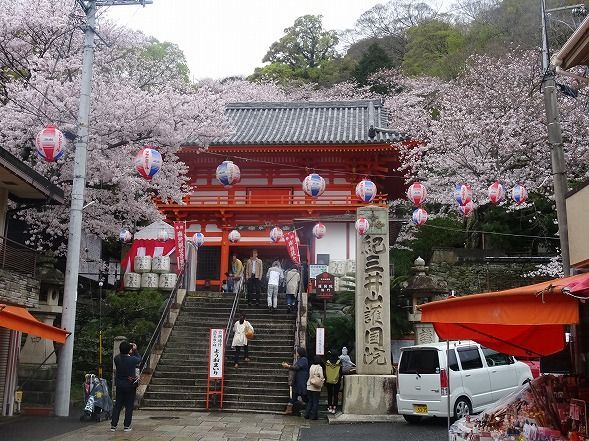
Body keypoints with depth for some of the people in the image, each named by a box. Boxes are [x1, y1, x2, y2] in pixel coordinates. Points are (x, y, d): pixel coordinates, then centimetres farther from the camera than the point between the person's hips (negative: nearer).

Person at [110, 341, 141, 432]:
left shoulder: (117, 359, -10)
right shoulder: (132, 359, -18)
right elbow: (139, 359, 4)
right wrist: (135, 350, 12)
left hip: (119, 385, 3)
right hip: (130, 386, -3)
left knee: (117, 405, 12)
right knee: (129, 406, 8)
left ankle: (113, 425, 12)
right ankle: (127, 426, 9)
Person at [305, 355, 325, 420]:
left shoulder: (311, 367, 3)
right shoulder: (319, 368, -13)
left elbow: (309, 376, 9)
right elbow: (321, 377, -14)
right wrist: (321, 385, 2)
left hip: (309, 387, 5)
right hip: (316, 388, -5)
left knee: (310, 401, 14)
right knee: (315, 402, 4)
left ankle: (307, 415, 15)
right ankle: (313, 416, 6)